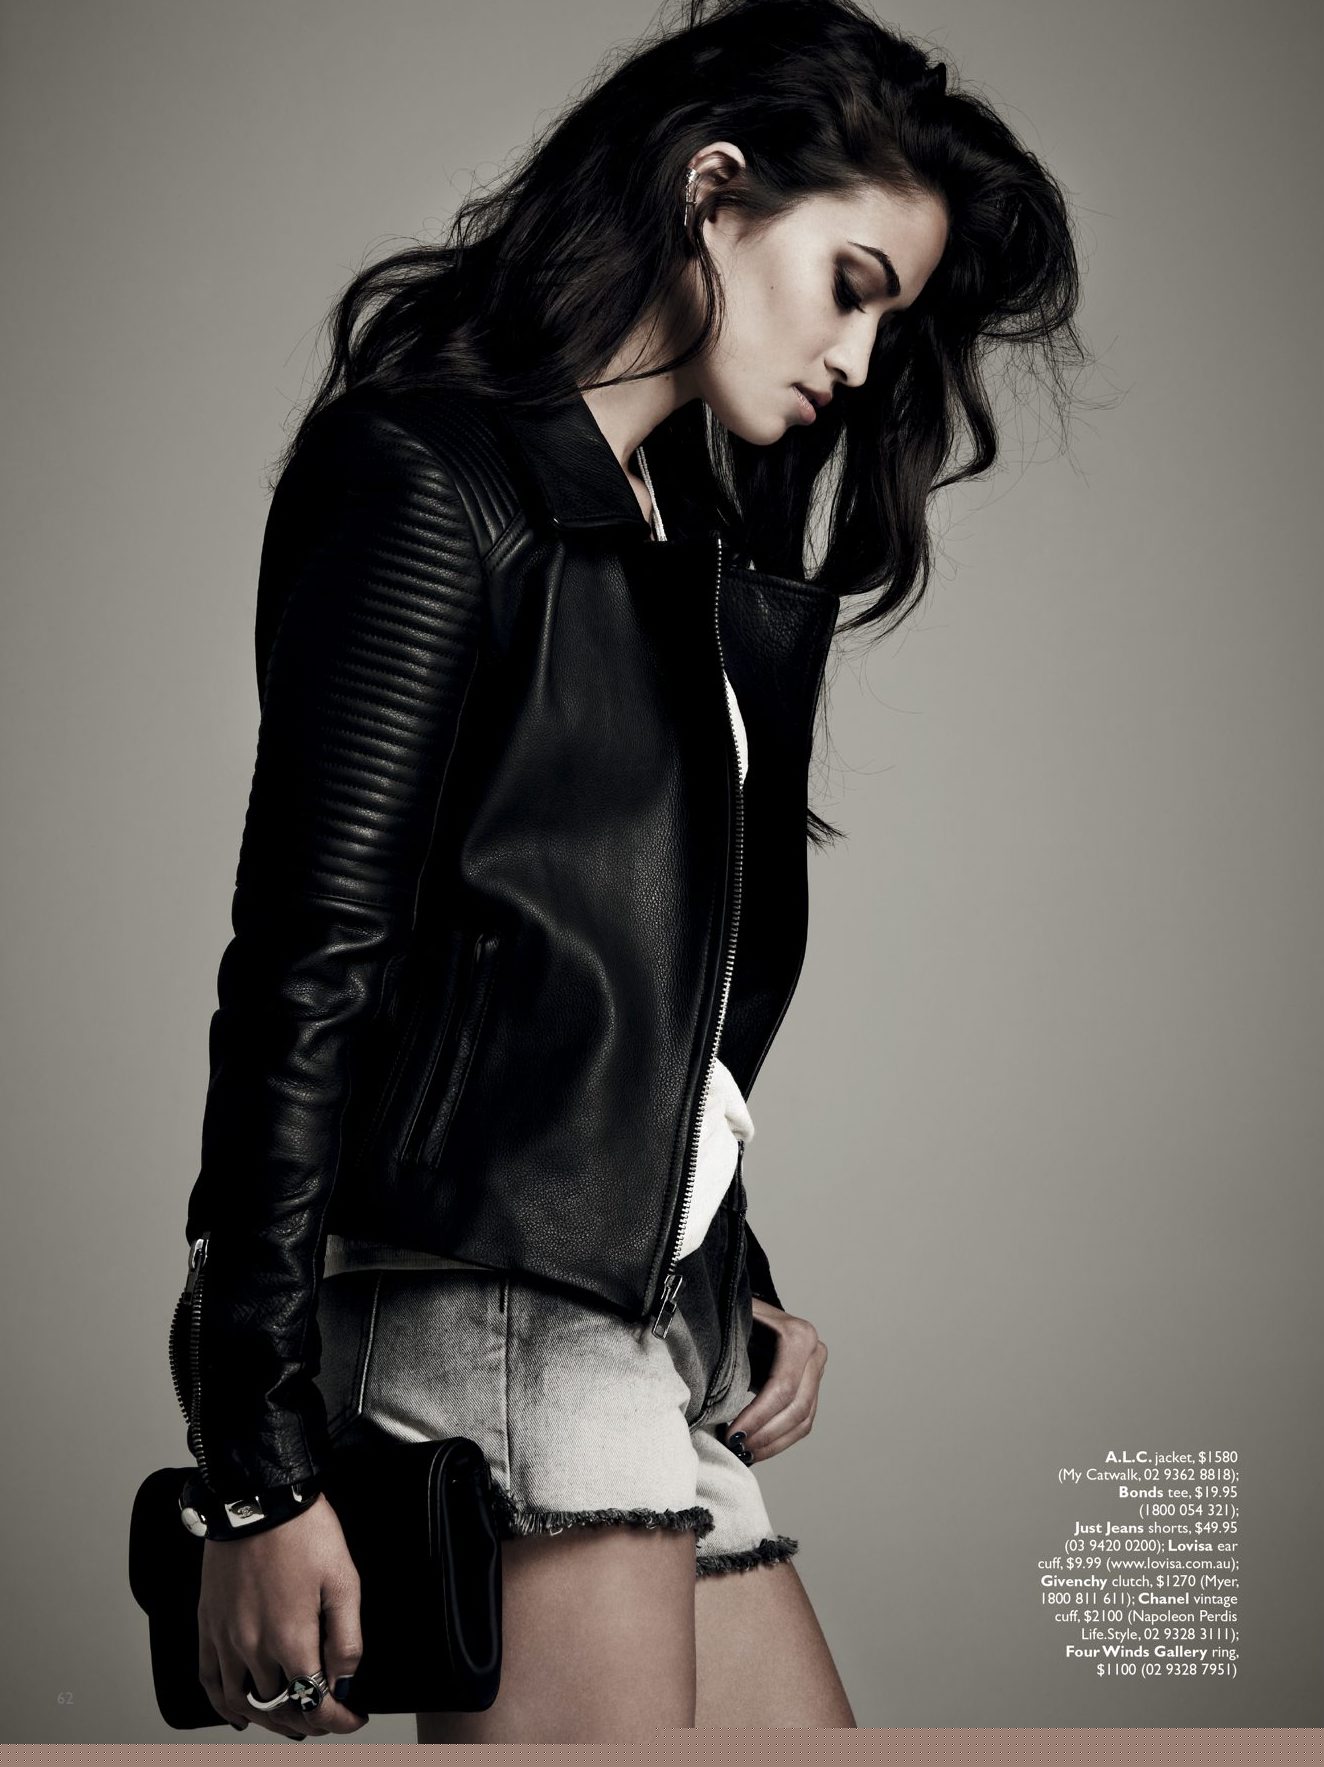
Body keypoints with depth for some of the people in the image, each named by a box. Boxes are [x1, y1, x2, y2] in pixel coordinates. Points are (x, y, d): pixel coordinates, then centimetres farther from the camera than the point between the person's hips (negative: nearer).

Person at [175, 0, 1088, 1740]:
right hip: (478, 1304, -8)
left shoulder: (706, 559, 22)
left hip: (645, 1318, 9)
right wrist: (264, 1466, -15)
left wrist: (738, 1285, 10)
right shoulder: (427, 478, -4)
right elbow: (307, 969, -11)